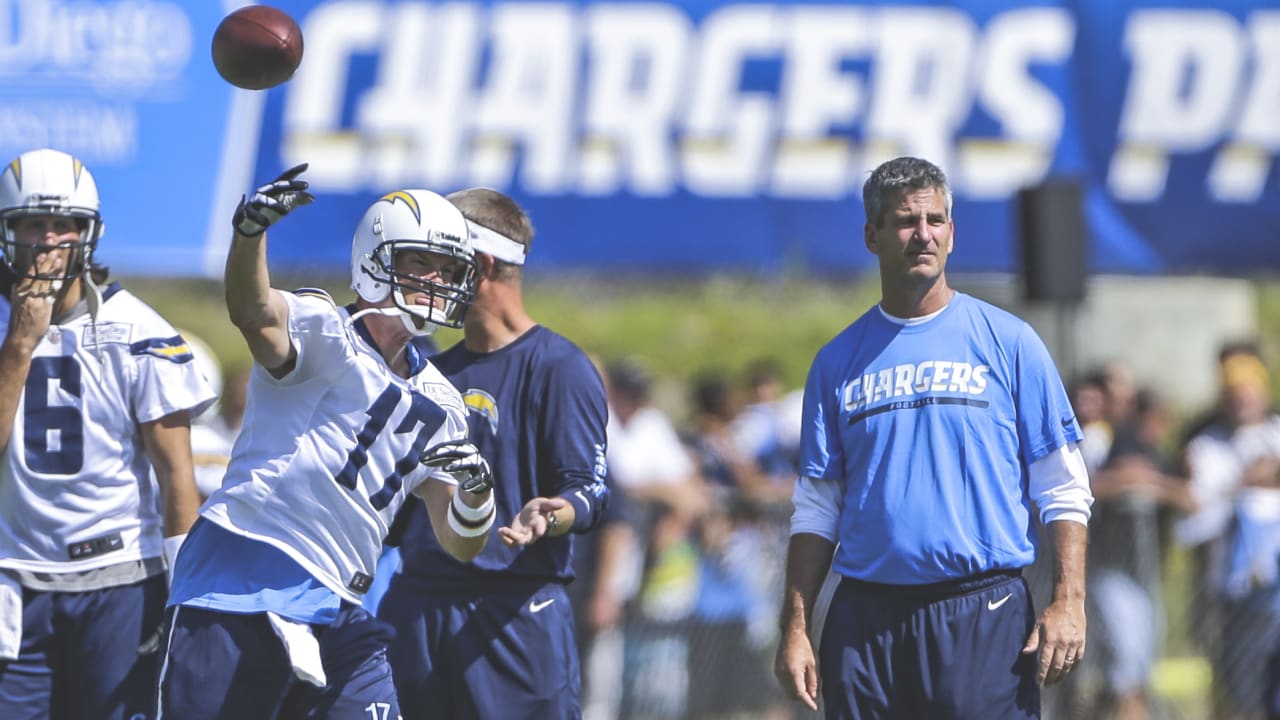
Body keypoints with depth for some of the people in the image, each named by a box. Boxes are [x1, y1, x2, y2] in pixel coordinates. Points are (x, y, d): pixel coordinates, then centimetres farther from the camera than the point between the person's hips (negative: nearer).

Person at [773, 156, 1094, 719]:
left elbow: (1063, 488, 4)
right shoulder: (838, 362, 12)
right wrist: (795, 628, 3)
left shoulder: (1008, 342, 5)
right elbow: (816, 508, 12)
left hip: (983, 615, -2)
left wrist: (1068, 602, -7)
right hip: (865, 622, 3)